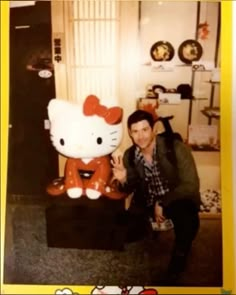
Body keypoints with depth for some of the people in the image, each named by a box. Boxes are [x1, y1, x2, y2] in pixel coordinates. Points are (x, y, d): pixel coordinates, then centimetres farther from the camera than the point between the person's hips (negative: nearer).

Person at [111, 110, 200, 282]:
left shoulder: (177, 149, -21)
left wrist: (162, 204, -23)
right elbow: (130, 190, 2)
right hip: (147, 202, 4)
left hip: (178, 199, -4)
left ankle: (180, 255, -1)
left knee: (187, 220, -35)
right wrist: (123, 180, -22)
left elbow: (190, 185, -21)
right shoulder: (130, 155, -8)